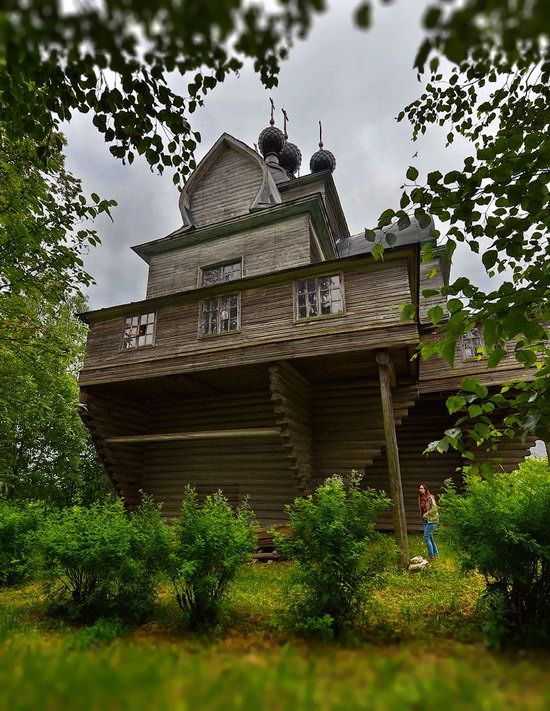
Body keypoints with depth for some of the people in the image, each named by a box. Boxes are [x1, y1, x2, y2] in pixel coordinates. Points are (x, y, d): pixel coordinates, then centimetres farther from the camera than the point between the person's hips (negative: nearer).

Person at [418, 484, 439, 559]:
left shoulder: (430, 497, -17)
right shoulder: (420, 498, 5)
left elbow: (434, 508, -22)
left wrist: (426, 514, -19)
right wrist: (422, 516, 10)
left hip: (432, 519, -7)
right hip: (425, 519, 7)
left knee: (426, 537, -9)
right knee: (430, 537, 15)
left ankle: (431, 556, 2)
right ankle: (435, 553, 30)